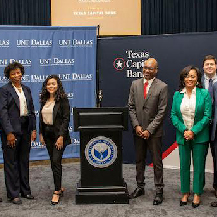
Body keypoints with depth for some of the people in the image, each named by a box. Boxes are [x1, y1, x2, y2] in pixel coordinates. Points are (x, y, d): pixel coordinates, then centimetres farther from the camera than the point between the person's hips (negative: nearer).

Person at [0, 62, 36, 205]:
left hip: (25, 129, 6)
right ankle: (13, 194, 12)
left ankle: (25, 190, 26)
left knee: (24, 161, 14)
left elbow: (31, 110, 12)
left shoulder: (26, 89, 12)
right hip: (12, 130, -6)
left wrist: (33, 129, 5)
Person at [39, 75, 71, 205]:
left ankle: (57, 191, -1)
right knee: (53, 162, 12)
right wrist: (41, 133, 9)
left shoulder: (63, 100, -9)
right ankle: (60, 187, 25)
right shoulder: (44, 100, 10)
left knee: (56, 161, -9)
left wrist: (61, 136, -18)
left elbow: (66, 119, -13)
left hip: (58, 134, -7)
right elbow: (41, 117, 15)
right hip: (47, 134, 7)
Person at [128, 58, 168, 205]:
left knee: (157, 162, 4)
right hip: (138, 130, 4)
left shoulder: (162, 87, -7)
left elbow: (162, 111, -9)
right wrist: (136, 126, -5)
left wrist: (149, 130, -13)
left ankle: (159, 191, 16)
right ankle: (140, 187, 27)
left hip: (154, 131, -4)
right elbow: (131, 107, 6)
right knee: (139, 160, 14)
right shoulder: (135, 84, 6)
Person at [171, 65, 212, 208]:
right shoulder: (177, 95, 4)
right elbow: (173, 115, 2)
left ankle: (197, 194, 21)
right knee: (184, 165, 9)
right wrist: (184, 130, -11)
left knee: (199, 165, 7)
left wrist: (193, 131, -15)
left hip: (199, 136, -2)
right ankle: (185, 193, 24)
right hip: (183, 136, 2)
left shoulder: (204, 94, -5)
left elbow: (207, 116, -8)